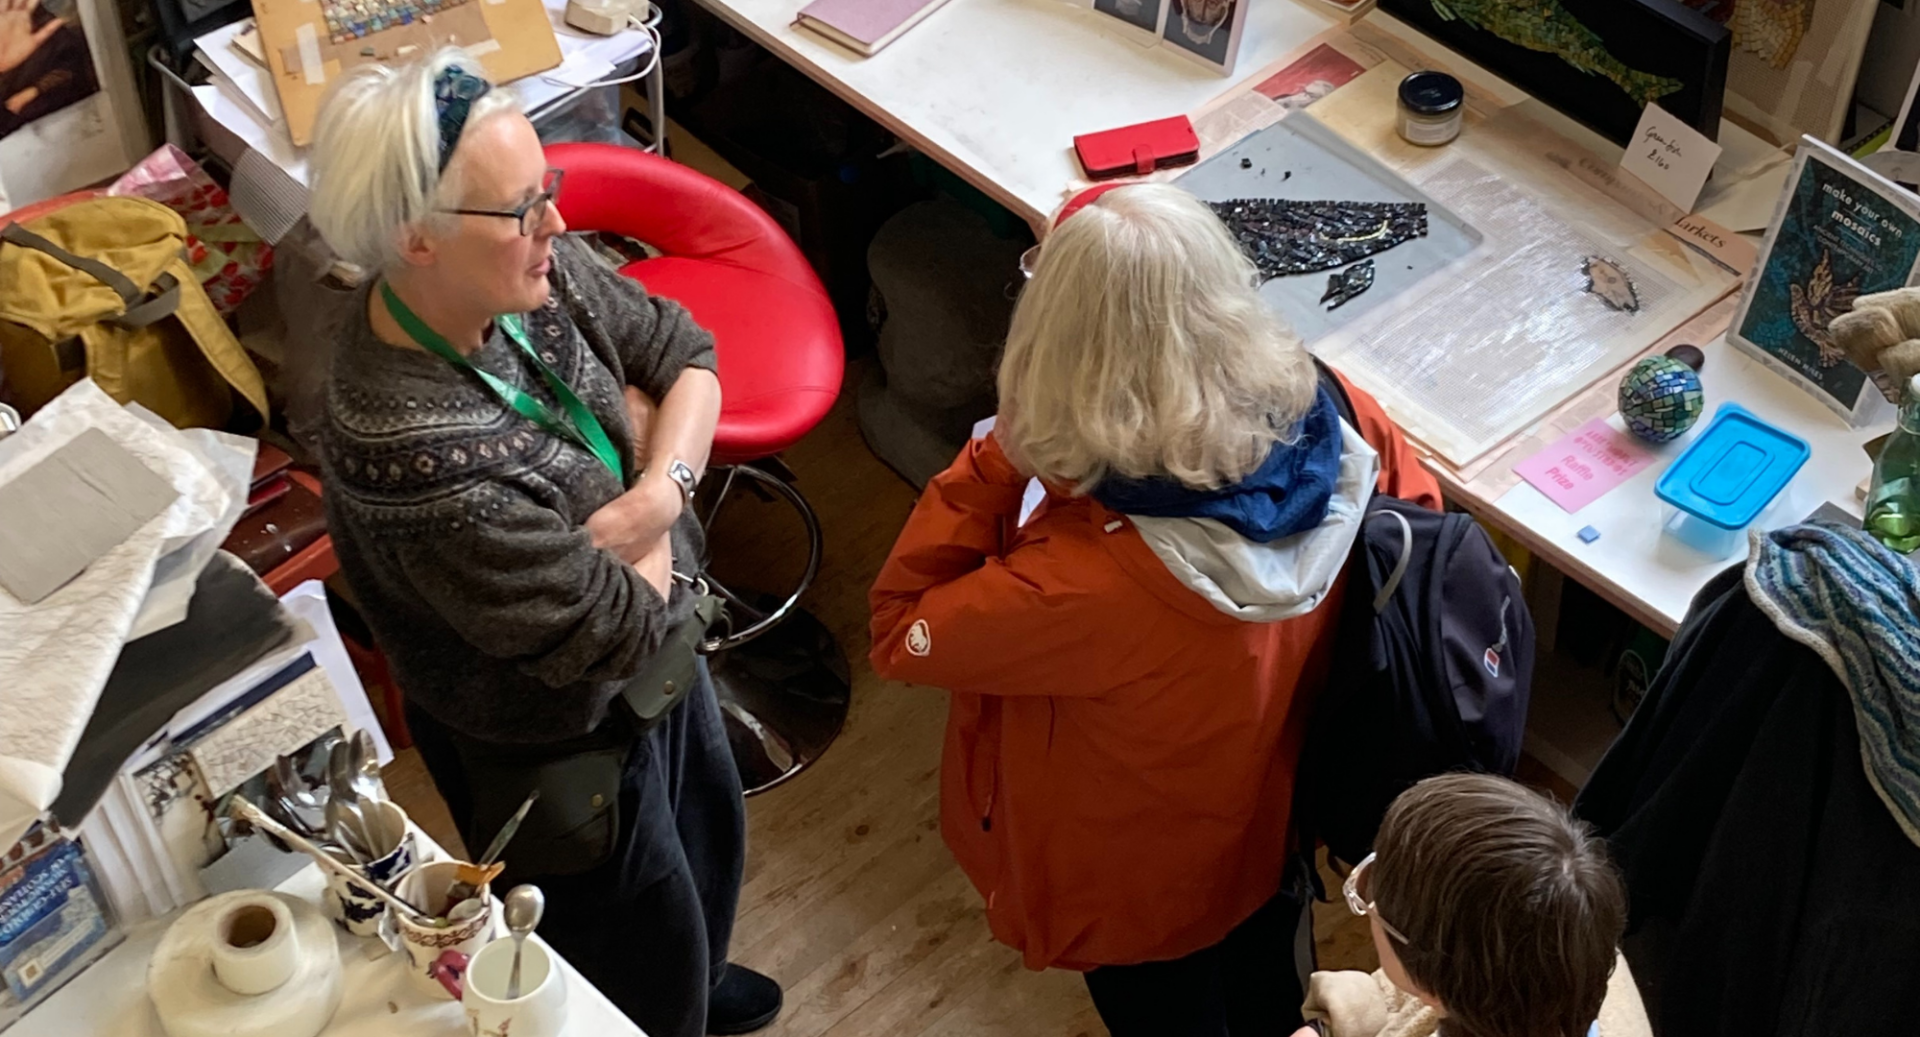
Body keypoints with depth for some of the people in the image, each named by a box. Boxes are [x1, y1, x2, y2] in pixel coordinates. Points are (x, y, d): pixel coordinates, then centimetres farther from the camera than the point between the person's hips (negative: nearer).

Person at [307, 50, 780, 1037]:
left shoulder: (532, 273, -19)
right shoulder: (410, 447, -40)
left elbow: (686, 356, -5)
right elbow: (616, 632, -33)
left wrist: (660, 489, -23)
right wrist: (652, 527, -15)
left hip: (658, 647, 8)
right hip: (562, 750, -8)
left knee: (709, 837, 34)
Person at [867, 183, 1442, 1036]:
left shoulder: (1087, 582, -44)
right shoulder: (1335, 421, -28)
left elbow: (901, 635, -27)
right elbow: (1420, 505, -5)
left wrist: (998, 458, -32)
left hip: (1141, 881, -5)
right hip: (1280, 811, 5)